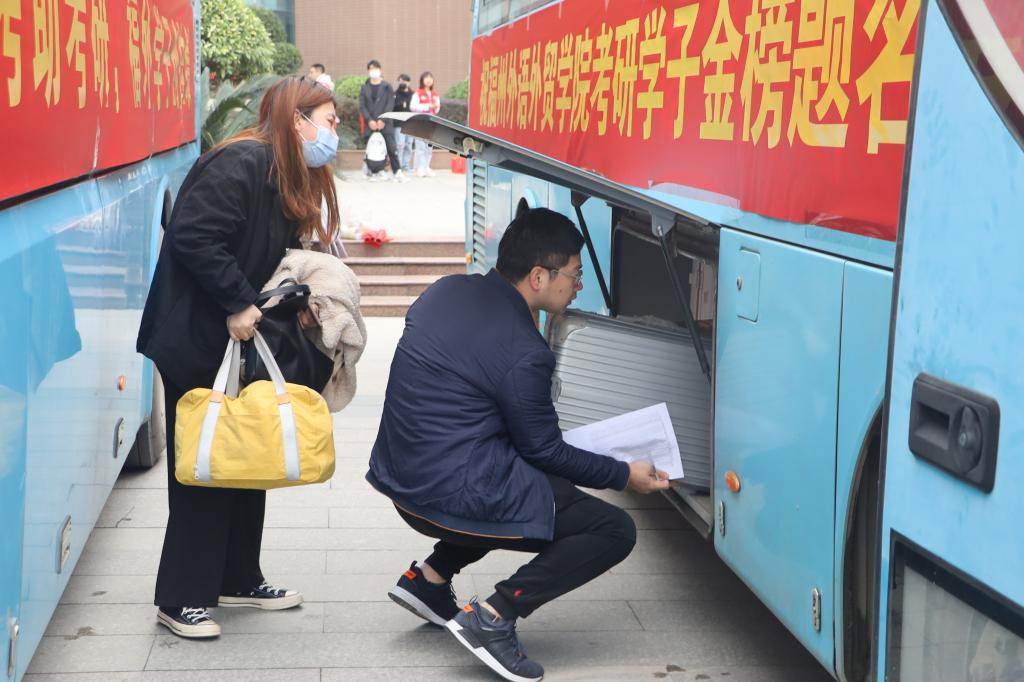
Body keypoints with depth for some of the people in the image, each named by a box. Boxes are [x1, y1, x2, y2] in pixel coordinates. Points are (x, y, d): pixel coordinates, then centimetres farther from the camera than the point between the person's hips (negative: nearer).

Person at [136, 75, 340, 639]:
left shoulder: (291, 178, 12)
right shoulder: (240, 163, -19)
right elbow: (193, 237, -26)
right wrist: (238, 304, -23)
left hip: (241, 342, 10)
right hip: (196, 343, -10)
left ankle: (237, 578, 29)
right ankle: (180, 599, 9)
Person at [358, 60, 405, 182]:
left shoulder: (387, 87, 7)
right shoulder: (364, 88, 12)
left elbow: (390, 104, -1)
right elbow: (362, 106, 5)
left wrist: (382, 120, -11)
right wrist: (369, 120, -9)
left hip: (385, 123, -2)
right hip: (370, 124, 2)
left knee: (391, 147, -10)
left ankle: (397, 171, -9)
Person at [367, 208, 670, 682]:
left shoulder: (449, 290, 4)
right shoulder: (524, 354, -20)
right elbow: (545, 452, -7)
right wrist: (625, 475, 6)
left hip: (400, 477, 9)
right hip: (452, 496, -9)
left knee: (543, 485, 32)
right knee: (615, 531, -2)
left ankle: (430, 577, 22)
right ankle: (493, 618, -9)